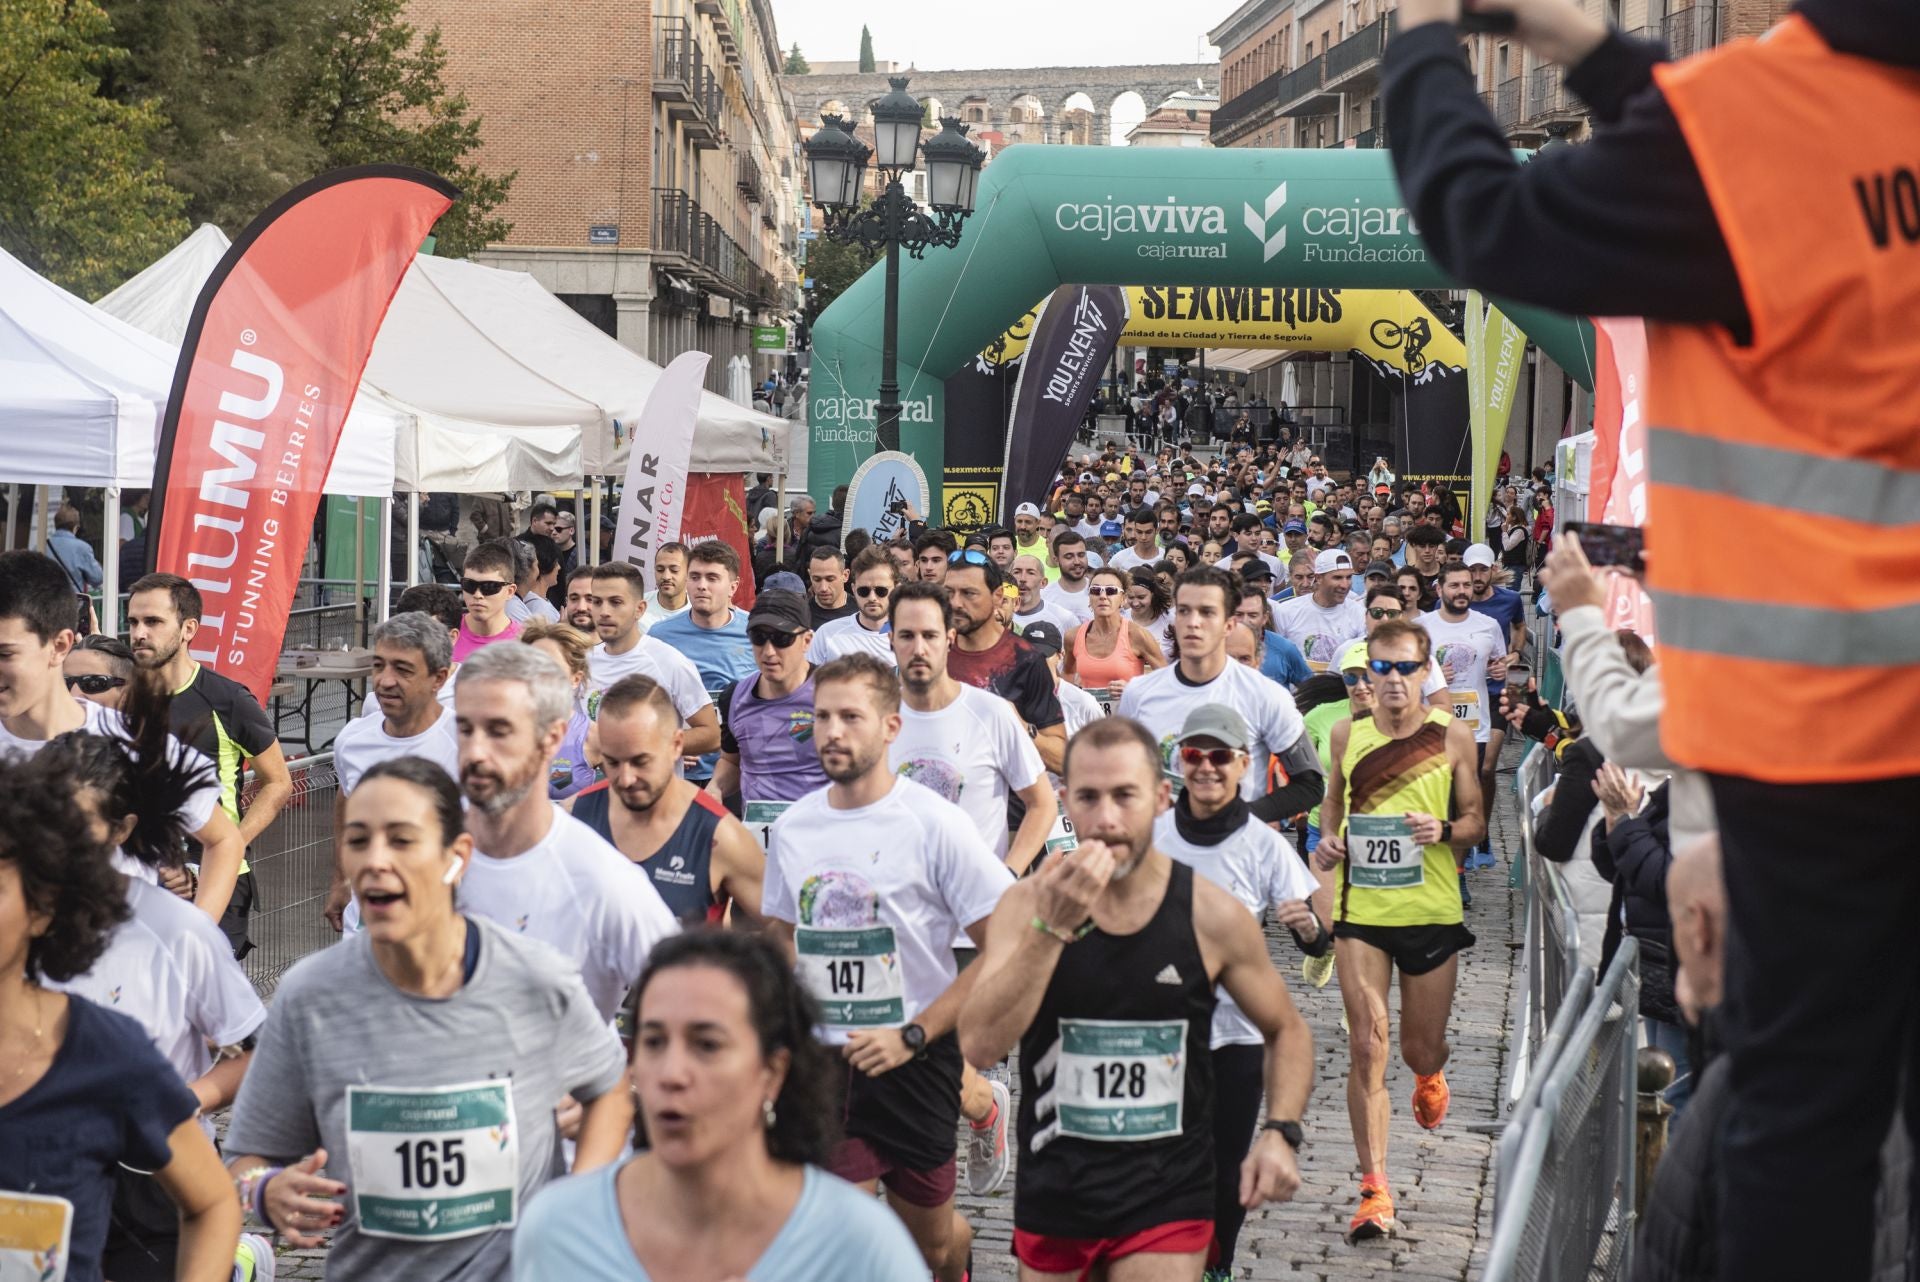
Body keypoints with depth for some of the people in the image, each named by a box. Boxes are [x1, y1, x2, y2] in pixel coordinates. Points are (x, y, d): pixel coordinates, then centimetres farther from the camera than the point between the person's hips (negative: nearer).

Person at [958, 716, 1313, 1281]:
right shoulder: (1027, 904, -7)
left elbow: (1287, 1032, 8)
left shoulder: (1213, 916, -8)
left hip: (1167, 1203, -1)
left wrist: (1279, 1132, -9)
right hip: (1052, 1197, 2)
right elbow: (979, 1045, -20)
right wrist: (1052, 927, -28)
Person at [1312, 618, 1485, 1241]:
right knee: (1367, 1045, -9)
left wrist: (1445, 831, -17)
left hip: (1431, 911, 0)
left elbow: (1476, 820, 4)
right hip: (1360, 911, 1)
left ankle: (1430, 1076, 51)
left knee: (1422, 1047, 11)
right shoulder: (1347, 734, 4)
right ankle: (1375, 1189, -6)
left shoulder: (1451, 736, -2)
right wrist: (1328, 840, 1)